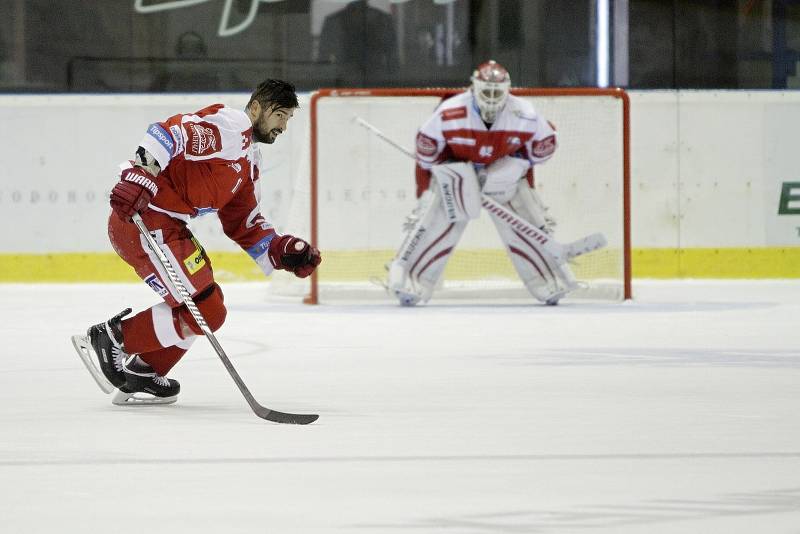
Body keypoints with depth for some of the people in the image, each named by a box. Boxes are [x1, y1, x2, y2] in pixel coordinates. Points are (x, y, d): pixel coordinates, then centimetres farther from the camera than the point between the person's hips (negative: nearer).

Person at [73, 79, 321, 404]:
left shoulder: (249, 161, 22)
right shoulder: (229, 125, -10)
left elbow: (243, 222, 25)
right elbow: (171, 133, -25)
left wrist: (280, 251, 12)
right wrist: (140, 175, -38)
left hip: (170, 226, 11)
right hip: (142, 219, -11)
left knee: (208, 305, 19)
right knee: (206, 313, -10)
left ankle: (140, 375, 22)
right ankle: (109, 339, -3)